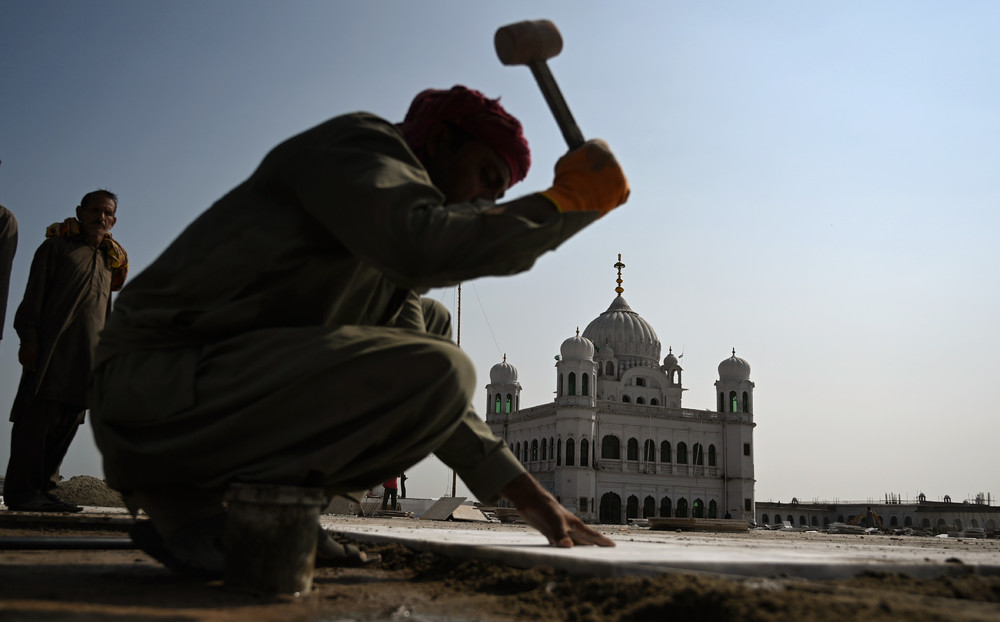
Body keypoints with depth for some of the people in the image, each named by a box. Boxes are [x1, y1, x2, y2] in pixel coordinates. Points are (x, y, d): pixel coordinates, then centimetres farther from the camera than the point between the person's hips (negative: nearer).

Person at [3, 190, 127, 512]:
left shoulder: (110, 261, 24)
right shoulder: (56, 246, 10)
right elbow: (34, 294, 0)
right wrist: (29, 337, -11)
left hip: (89, 355, 5)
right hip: (52, 346, -5)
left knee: (68, 421, 0)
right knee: (37, 417, -8)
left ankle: (44, 488, 5)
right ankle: (20, 490, -6)